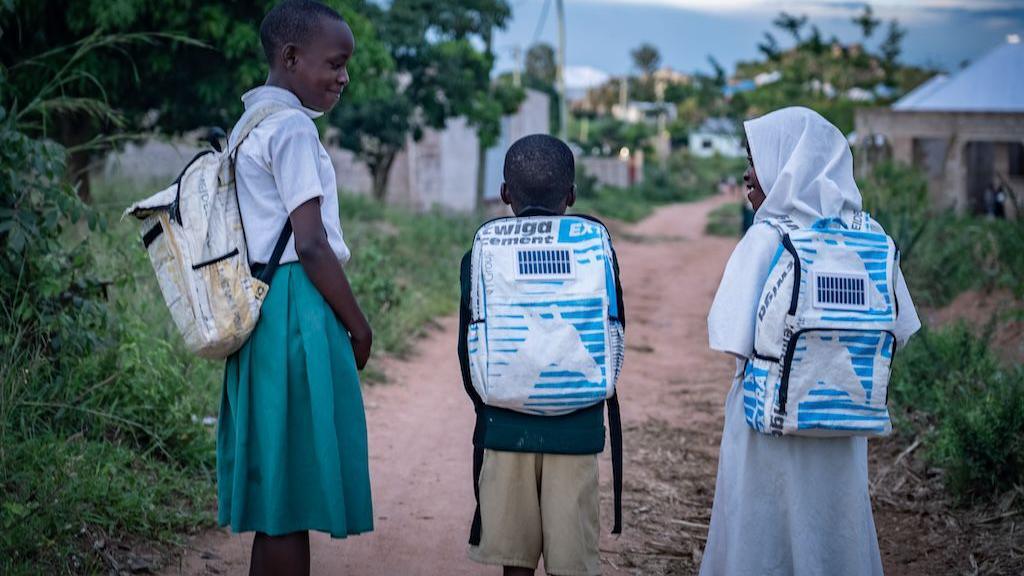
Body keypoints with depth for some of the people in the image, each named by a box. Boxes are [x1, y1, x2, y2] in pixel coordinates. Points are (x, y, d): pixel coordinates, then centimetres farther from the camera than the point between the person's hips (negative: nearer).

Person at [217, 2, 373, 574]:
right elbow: (310, 245, -17)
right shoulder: (292, 128, -12)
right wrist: (358, 325, -7)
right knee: (295, 486, -5)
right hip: (297, 312, -10)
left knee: (277, 485, 12)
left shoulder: (250, 125, 18)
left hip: (262, 311, 10)